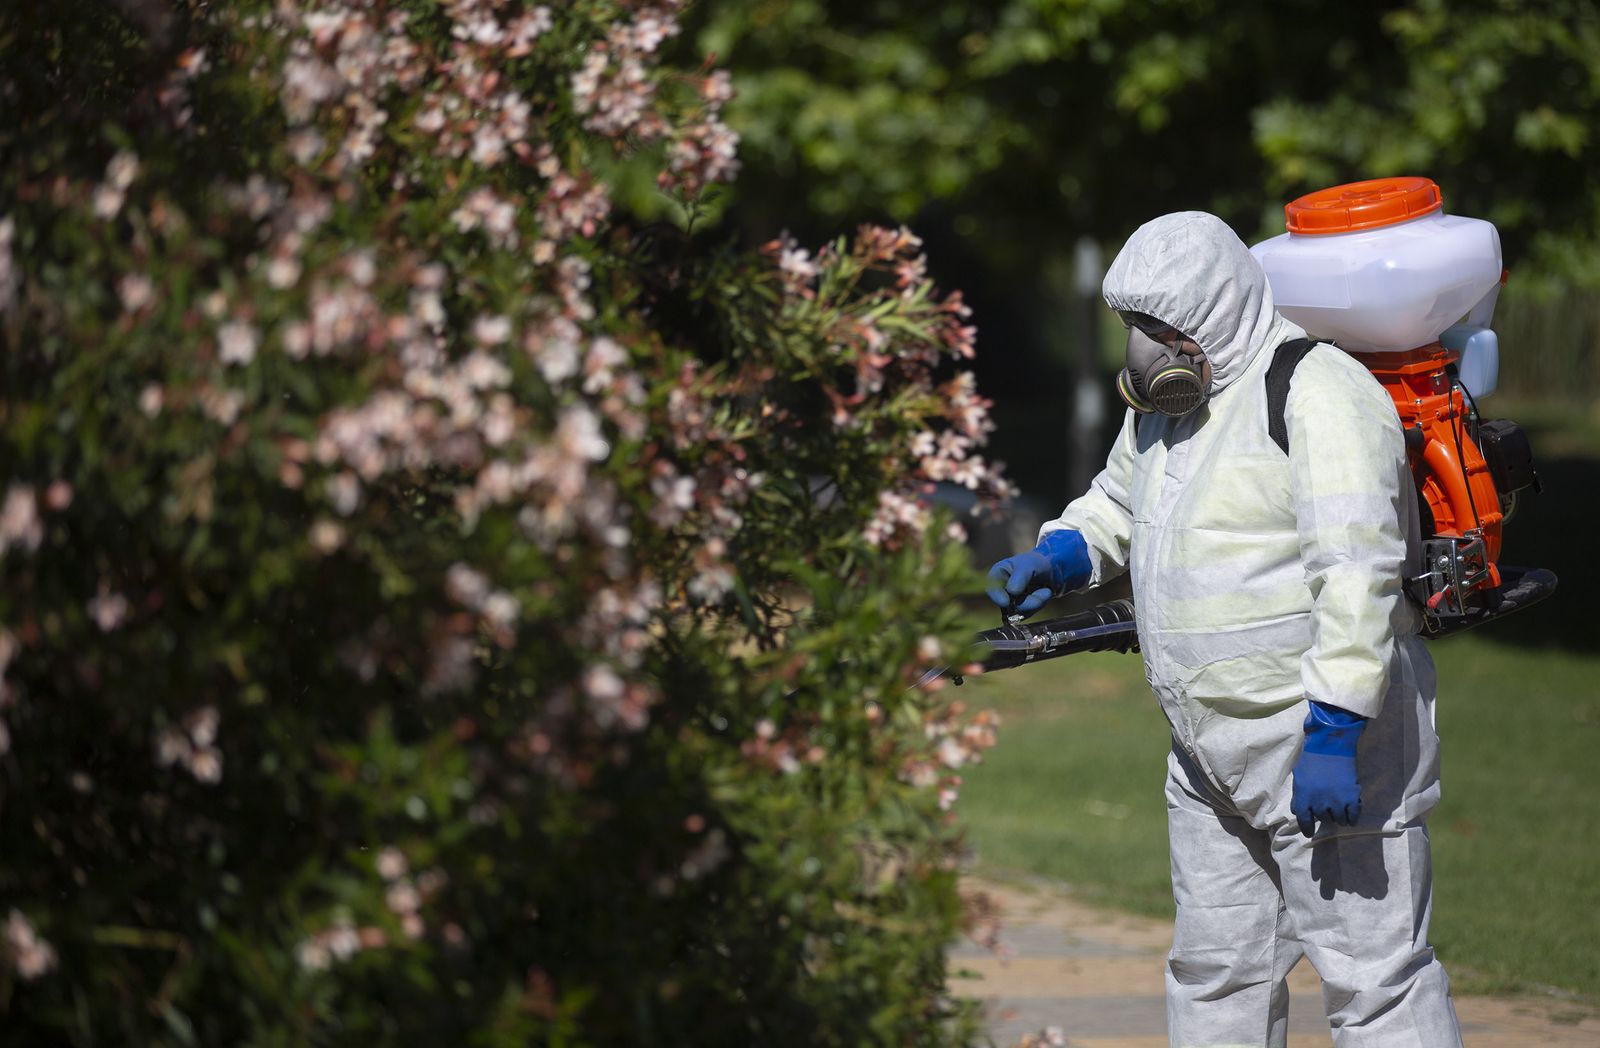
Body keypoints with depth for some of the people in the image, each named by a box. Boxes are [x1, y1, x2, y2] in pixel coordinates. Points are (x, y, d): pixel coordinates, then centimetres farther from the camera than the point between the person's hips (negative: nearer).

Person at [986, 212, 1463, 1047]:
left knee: (1372, 977, -8)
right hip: (1211, 750, 9)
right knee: (1215, 974, 16)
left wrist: (1332, 736, -29)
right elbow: (1118, 504, 29)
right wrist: (1059, 557, 7)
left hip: (1328, 732, -9)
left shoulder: (1320, 394, -17)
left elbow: (1358, 575, -24)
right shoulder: (1167, 398, 12)